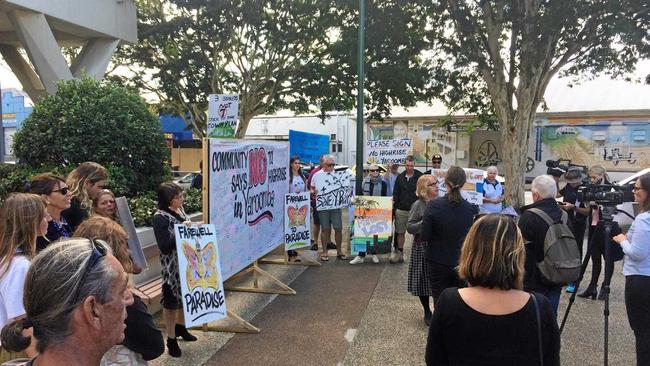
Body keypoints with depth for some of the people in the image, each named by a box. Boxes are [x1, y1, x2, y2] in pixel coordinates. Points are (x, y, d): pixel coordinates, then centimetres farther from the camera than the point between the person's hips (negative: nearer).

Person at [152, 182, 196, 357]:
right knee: (171, 302, 5)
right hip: (172, 266, -8)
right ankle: (171, 340, 19)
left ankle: (181, 328, 41)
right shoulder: (160, 217, -18)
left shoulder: (180, 210, 5)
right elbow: (164, 245, -22)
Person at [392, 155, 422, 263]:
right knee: (400, 232, 9)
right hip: (401, 210, 3)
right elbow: (395, 194, 13)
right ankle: (399, 252, 19)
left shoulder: (420, 176, -3)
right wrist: (393, 207, 8)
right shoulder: (400, 177, 8)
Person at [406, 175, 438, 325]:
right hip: (423, 248, -4)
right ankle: (427, 312, 23)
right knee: (424, 281, 6)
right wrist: (424, 223, -26)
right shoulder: (418, 205, -10)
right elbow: (409, 228, -14)